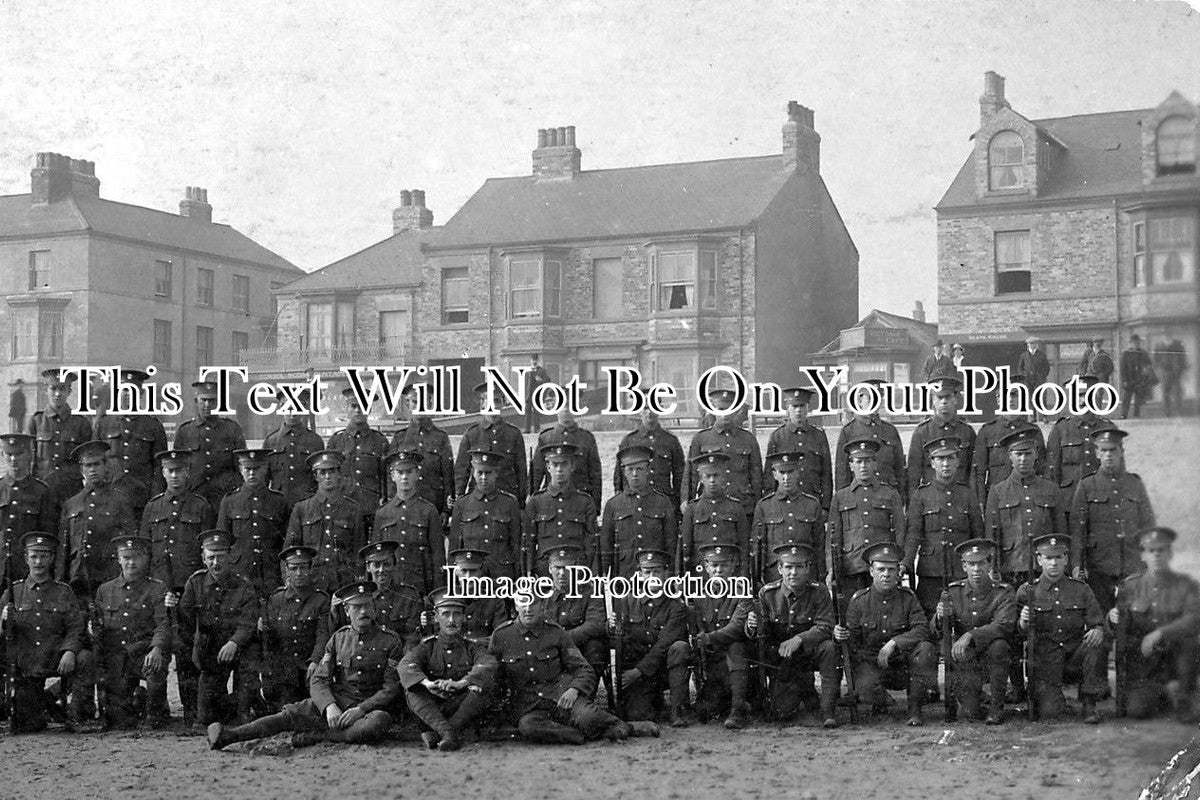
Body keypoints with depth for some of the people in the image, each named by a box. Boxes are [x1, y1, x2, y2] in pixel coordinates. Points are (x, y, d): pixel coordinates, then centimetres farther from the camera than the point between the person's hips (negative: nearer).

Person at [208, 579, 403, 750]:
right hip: (335, 703, 3)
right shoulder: (338, 638, 9)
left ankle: (315, 736, -33)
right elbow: (318, 681, 4)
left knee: (381, 721, -37)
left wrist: (360, 709, -20)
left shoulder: (390, 641, 0)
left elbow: (391, 689, -4)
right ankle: (228, 736, -34)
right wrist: (330, 707, -18)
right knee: (292, 713, -21)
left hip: (370, 707, -3)